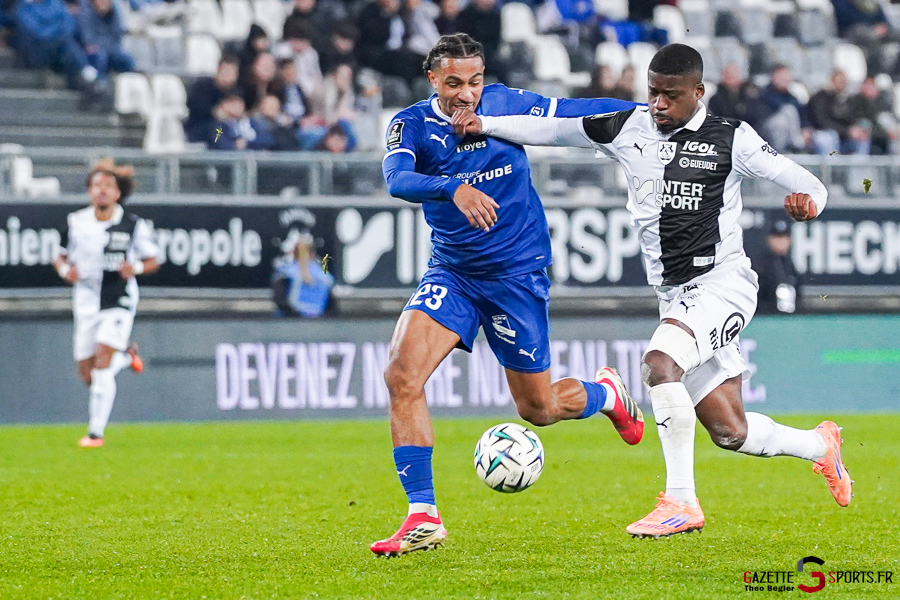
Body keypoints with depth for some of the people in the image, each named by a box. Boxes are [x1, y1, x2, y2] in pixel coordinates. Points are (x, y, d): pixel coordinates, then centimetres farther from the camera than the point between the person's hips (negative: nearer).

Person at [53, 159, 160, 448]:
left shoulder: (134, 225, -6)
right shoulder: (75, 222, 1)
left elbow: (153, 260, 4)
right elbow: (61, 256, 12)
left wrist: (136, 267, -17)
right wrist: (65, 269, -10)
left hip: (119, 302, -4)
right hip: (86, 302, 4)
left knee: (102, 364, -16)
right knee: (88, 375, 5)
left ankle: (96, 432, -8)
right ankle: (126, 356, 38)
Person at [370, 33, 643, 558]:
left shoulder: (506, 103, -6)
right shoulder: (412, 124, -9)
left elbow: (577, 111, 6)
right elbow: (397, 180, -29)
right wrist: (454, 188, -46)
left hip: (518, 273, -1)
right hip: (451, 273, 1)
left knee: (538, 408, 7)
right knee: (402, 375, -20)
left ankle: (607, 393, 42)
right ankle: (424, 518, -15)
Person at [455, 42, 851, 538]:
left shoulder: (730, 139, -5)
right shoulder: (628, 129, 6)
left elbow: (811, 186, -4)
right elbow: (550, 129, 8)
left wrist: (807, 200, -27)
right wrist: (484, 124, -5)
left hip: (723, 281, -5)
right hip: (674, 296, 5)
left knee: (659, 362, -30)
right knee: (729, 432, 6)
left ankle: (680, 501, -24)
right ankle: (820, 446, 37)